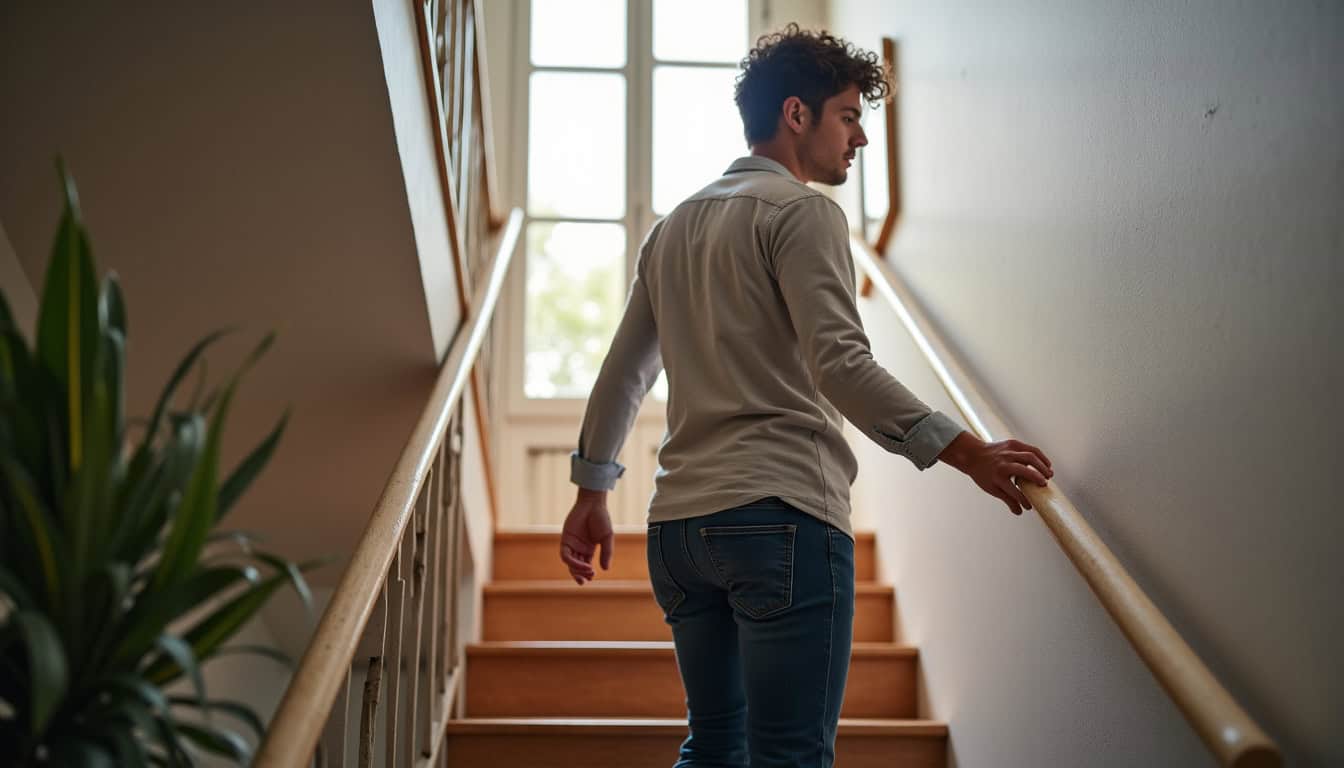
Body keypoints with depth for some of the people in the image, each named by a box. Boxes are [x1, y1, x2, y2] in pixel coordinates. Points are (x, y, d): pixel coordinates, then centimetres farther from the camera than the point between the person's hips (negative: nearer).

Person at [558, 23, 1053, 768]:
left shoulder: (673, 226, 20)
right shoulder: (802, 212, -4)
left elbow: (623, 371, 23)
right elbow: (841, 365, -17)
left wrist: (591, 492, 29)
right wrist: (966, 452, -21)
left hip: (678, 522, 8)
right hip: (781, 515, -8)